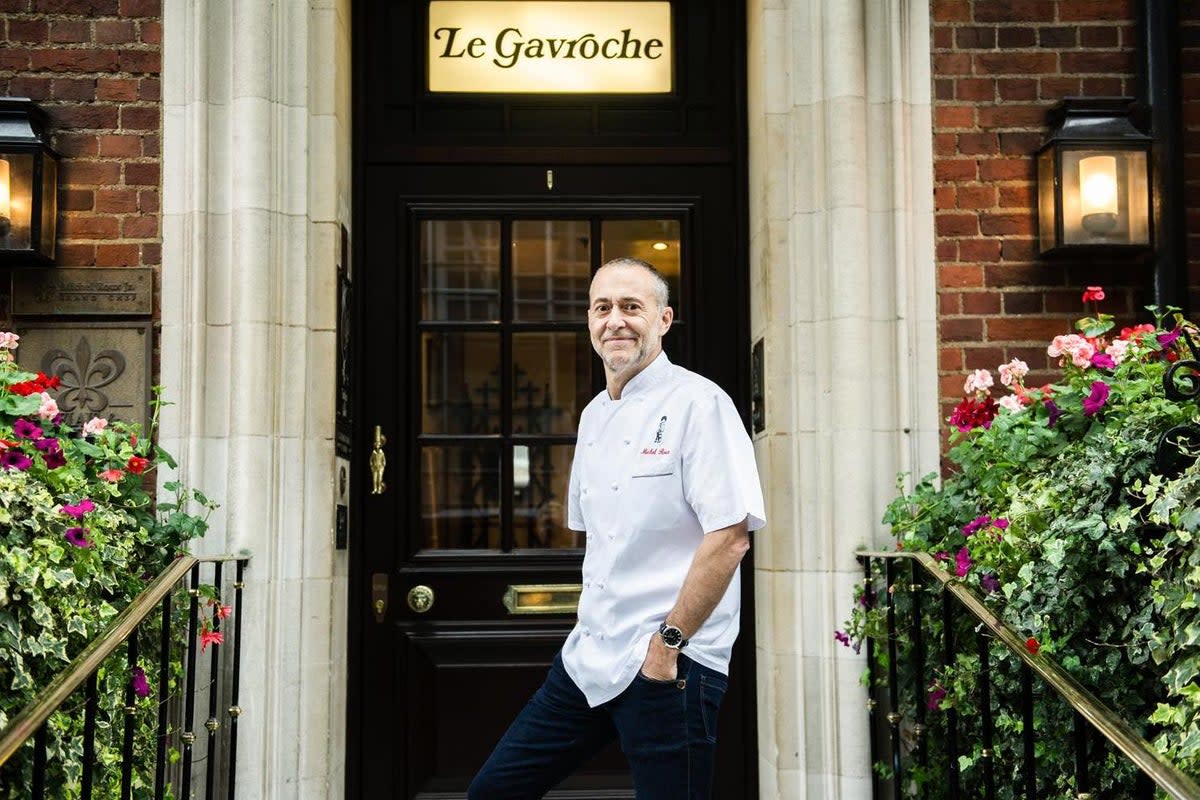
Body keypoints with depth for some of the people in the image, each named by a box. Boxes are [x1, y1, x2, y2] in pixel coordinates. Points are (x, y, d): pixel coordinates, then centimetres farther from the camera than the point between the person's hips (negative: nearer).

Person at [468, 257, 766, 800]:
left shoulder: (697, 403, -10)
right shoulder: (594, 416, 14)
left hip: (671, 668, -8)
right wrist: (595, 624, 14)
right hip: (588, 656, 8)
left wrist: (668, 643, -17)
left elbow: (730, 535, -18)